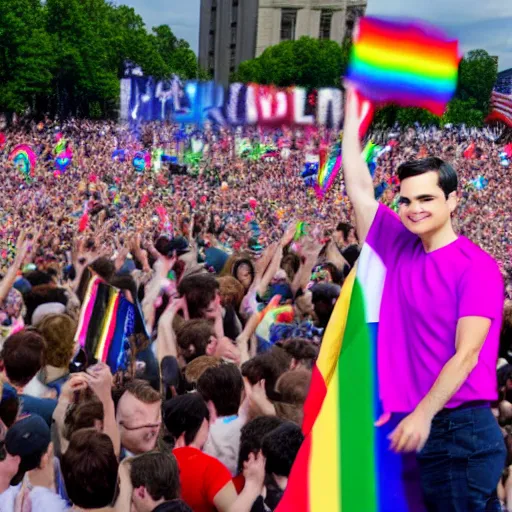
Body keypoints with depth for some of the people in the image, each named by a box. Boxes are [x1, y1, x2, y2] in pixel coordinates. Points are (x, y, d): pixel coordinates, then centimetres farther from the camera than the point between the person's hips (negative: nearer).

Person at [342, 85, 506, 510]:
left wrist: (424, 415, -25)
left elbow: (467, 354, -16)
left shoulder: (477, 267, -10)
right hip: (406, 426, 6)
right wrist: (353, 113, 10)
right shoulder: (399, 249, 6)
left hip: (460, 429, -6)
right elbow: (359, 191, 8)